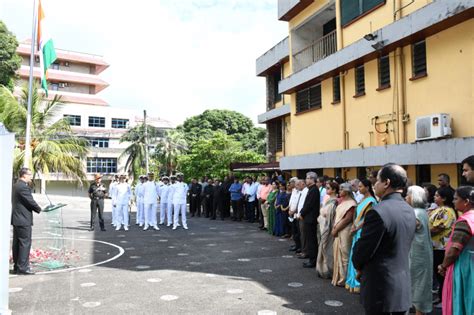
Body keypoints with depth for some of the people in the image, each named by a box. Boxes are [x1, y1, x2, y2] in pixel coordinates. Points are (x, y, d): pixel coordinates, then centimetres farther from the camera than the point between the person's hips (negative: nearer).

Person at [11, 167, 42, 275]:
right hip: (23, 220, -10)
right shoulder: (23, 187, -18)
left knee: (17, 243, 13)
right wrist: (39, 209, 0)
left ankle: (16, 267, 20)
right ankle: (23, 268, -3)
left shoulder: (16, 185, 14)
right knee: (25, 243, -5)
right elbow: (30, 201, -16)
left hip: (16, 219, 10)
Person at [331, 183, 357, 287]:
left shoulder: (351, 203, -13)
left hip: (345, 231, -8)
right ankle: (338, 277, 25)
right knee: (337, 253, 13)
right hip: (337, 231, 8)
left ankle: (343, 279, 10)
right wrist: (334, 228, -1)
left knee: (343, 254, 0)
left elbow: (347, 219, -17)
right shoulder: (340, 201, 11)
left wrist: (336, 229, -13)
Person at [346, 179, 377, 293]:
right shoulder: (362, 200, 13)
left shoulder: (370, 201, -13)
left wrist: (356, 228, -11)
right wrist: (353, 226, 0)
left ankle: (361, 283, 8)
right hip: (357, 231, 8)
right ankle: (355, 282, 22)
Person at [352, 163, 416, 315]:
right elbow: (403, 248, 10)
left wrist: (358, 266, 5)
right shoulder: (410, 211, 4)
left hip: (381, 288, -8)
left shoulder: (378, 212, -23)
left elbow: (362, 249, -17)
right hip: (403, 288, 8)